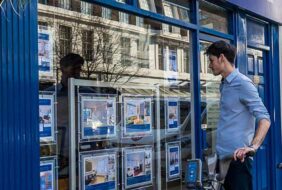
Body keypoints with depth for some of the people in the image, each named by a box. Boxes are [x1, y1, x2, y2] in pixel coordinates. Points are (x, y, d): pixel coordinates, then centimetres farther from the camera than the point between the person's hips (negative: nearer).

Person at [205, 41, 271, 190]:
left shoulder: (242, 83, -10)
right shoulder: (224, 85, 16)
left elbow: (264, 119, -16)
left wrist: (253, 146, -28)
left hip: (237, 158, -8)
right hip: (224, 156, 8)